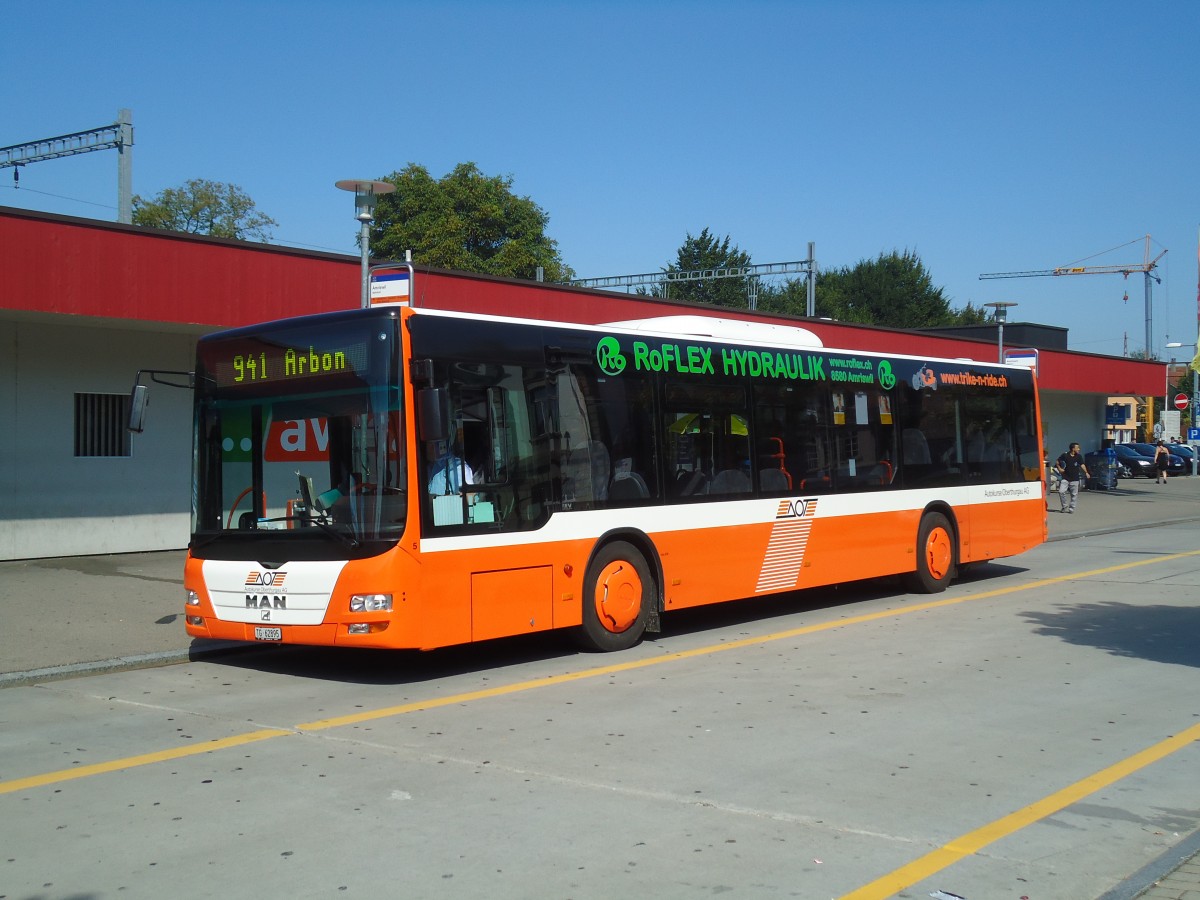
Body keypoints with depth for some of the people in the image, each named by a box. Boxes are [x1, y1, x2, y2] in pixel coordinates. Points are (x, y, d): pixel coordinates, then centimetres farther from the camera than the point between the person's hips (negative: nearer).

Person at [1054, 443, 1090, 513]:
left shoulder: (1079, 456, -2)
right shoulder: (1065, 455, -4)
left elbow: (1082, 465, -10)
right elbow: (1057, 461, 10)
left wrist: (1086, 472, -25)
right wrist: (1059, 468, -2)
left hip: (1074, 479, 0)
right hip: (1065, 478, 0)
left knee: (1074, 494, 3)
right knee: (1061, 491, -9)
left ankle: (1071, 508, 16)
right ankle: (1065, 507, 7)